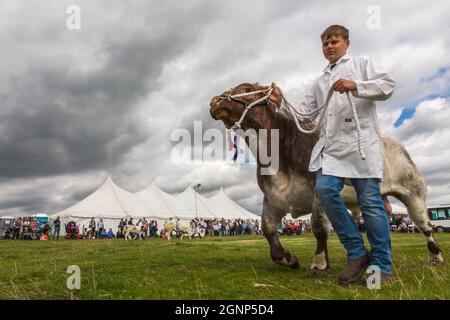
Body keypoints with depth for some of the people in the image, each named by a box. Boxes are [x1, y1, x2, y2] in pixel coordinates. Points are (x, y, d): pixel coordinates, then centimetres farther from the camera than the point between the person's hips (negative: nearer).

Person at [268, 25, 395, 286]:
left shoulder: (362, 63, 16)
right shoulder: (319, 82, 29)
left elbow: (388, 85, 1)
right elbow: (304, 114, 24)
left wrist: (355, 86, -13)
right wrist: (281, 103, 10)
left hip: (361, 141, -4)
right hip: (331, 146, 5)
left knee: (371, 200, -7)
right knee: (325, 190, -16)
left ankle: (382, 266, 4)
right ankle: (357, 254, -2)